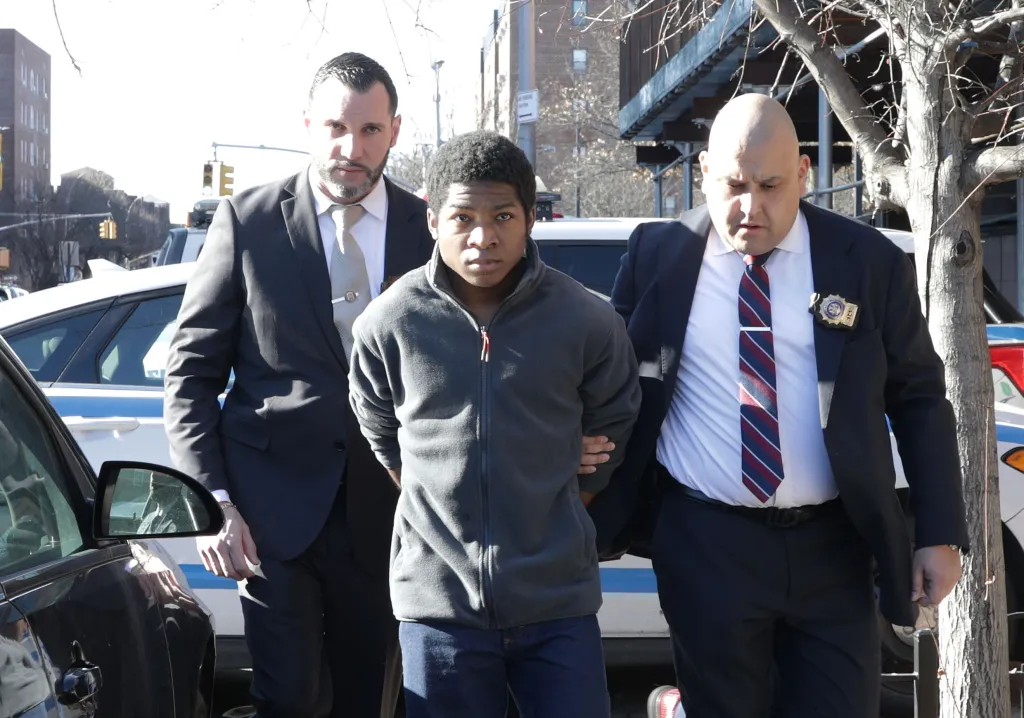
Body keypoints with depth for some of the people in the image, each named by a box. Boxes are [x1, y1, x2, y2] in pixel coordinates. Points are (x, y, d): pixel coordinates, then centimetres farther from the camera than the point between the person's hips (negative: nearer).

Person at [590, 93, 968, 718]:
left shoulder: (870, 261, 0)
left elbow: (919, 399, 5)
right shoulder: (658, 254, 0)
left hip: (832, 547, 1)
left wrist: (941, 535, 1)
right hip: (706, 545, -1)